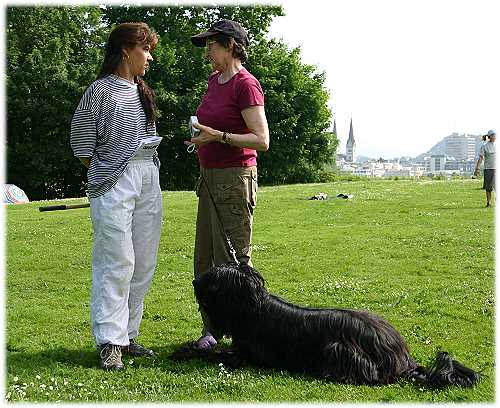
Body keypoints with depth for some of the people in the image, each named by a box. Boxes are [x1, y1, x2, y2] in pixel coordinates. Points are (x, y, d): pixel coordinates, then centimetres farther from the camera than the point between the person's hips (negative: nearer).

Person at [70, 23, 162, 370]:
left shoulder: (143, 93, 17)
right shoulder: (102, 90, -4)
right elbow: (82, 144, -3)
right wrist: (104, 173, -1)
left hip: (148, 181, 7)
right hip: (114, 183, -7)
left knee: (143, 264, 6)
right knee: (117, 263, -10)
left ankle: (128, 335, 15)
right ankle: (110, 343, -6)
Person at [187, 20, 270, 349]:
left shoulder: (246, 84, -12)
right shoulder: (214, 80, 13)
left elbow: (262, 140, -18)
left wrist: (217, 136, -23)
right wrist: (199, 135, 12)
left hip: (235, 177, -9)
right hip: (209, 177, 9)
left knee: (234, 260, -4)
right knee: (205, 259, 12)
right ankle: (213, 328, 20)